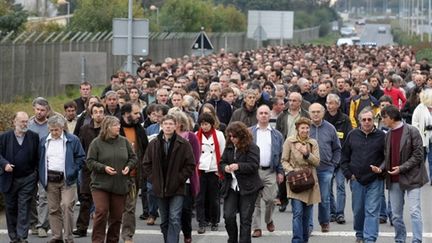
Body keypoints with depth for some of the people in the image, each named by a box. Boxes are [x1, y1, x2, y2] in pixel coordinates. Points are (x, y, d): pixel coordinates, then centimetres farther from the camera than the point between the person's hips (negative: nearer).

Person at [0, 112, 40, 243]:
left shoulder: (34, 137, 2)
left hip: (27, 179, -1)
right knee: (11, 208, 9)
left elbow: (37, 157, 6)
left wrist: (35, 172, 1)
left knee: (24, 208, -5)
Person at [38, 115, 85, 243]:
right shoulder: (44, 141, 10)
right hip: (50, 180, 4)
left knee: (66, 206, -14)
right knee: (53, 209, 6)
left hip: (67, 180, -4)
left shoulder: (72, 140, -1)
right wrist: (42, 177, 7)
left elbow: (81, 157, 2)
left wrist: (72, 171, -6)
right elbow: (40, 160, 16)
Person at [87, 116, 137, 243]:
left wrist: (128, 167, -5)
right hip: (100, 185, -3)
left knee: (117, 215, 7)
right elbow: (90, 162, -4)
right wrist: (103, 168, -17)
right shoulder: (97, 143, -3)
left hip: (120, 185, 4)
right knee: (101, 213, -12)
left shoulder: (124, 141, 8)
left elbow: (133, 158, 15)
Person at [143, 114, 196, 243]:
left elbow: (190, 165, -4)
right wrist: (153, 179, 0)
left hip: (177, 189, -4)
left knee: (174, 220, -12)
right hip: (160, 189, 4)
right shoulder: (154, 144, 4)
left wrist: (179, 179, -9)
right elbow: (146, 164, 10)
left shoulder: (183, 144, -5)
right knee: (164, 221, 12)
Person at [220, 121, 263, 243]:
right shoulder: (229, 147, 9)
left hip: (247, 187, -5)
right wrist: (225, 167, -10)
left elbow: (254, 165, -16)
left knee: (245, 218, 0)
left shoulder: (251, 147, -8)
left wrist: (238, 166, -28)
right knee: (228, 215, -2)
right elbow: (222, 162, 13)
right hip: (231, 186, 5)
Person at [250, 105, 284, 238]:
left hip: (270, 172, 0)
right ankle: (256, 228, 5)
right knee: (254, 201, 0)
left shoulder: (277, 135, 10)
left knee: (270, 199, -3)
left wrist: (280, 172, 1)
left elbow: (281, 155, 9)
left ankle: (269, 220, 24)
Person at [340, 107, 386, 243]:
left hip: (375, 181, -3)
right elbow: (344, 157, 10)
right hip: (356, 180, 3)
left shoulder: (381, 136, -2)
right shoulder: (352, 135, 5)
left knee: (372, 211, -6)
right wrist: (348, 174, 3)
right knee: (358, 210, 12)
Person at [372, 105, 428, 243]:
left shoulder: (412, 131, -8)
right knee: (396, 215, 10)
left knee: (415, 212, -9)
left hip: (411, 178, -6)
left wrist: (402, 168, -17)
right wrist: (381, 168, -5)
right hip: (394, 180, 6)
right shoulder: (388, 135, 10)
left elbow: (418, 154, -11)